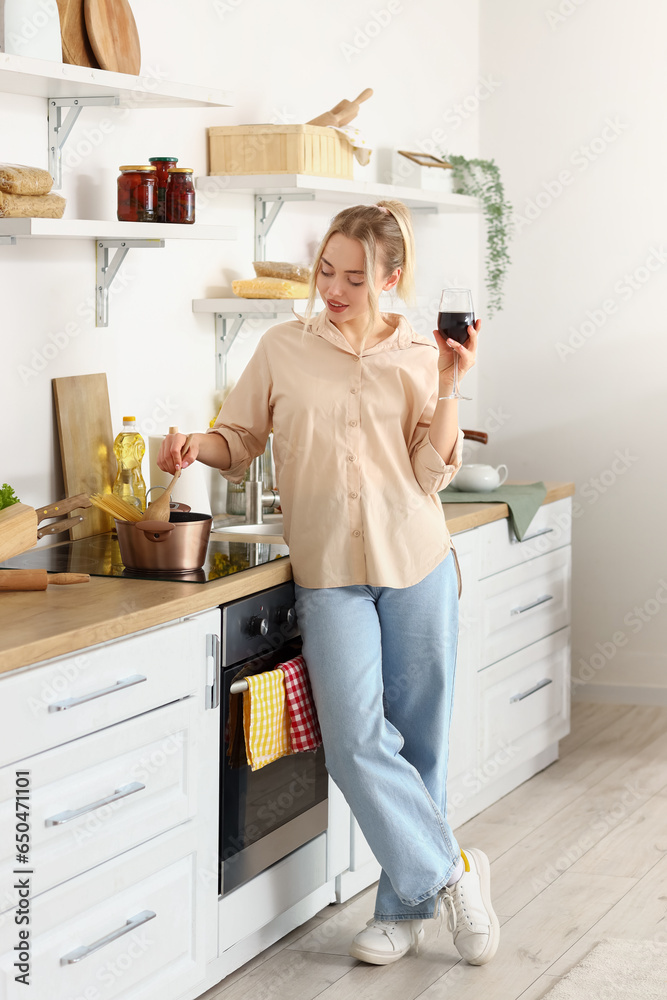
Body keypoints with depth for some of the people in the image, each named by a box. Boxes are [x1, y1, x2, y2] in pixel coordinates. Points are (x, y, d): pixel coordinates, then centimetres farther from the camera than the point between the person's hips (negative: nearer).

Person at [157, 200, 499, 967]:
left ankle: (406, 906, 18)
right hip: (330, 572, 0)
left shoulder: (419, 357, 4)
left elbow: (433, 472, -1)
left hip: (415, 562, 0)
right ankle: (453, 872, 4)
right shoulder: (285, 349, 4)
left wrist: (448, 386, -10)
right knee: (355, 740, -12)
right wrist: (195, 446, -9)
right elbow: (239, 438, 11)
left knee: (417, 738, 5)